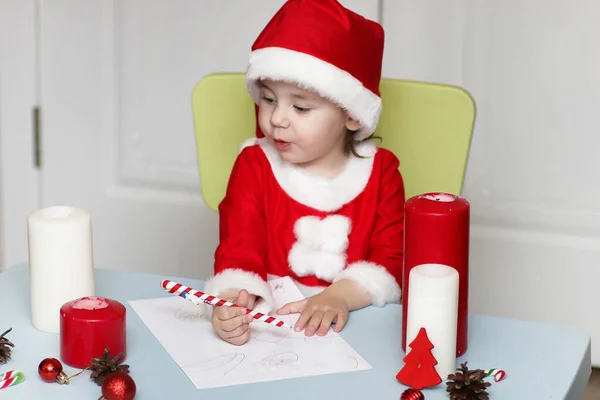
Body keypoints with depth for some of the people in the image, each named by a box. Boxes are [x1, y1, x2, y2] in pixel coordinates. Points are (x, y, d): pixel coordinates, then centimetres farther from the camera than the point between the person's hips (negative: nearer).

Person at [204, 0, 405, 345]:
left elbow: (392, 259, -1)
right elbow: (239, 250, -6)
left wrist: (341, 295, -19)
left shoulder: (380, 171, 4)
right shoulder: (254, 165, 3)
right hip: (270, 319, 0)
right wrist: (234, 300, -28)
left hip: (355, 321, 0)